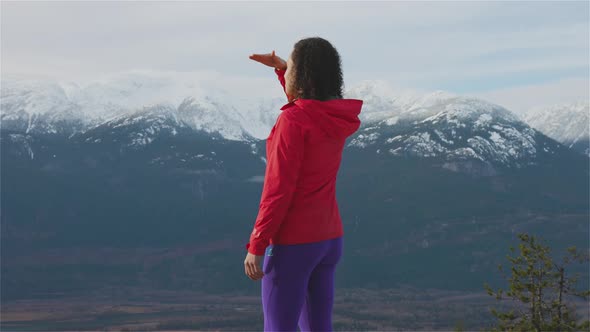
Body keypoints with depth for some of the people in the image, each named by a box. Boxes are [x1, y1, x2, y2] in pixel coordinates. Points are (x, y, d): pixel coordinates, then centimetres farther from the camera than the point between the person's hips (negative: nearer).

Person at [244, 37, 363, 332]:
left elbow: (278, 190, -20)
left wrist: (256, 245, -16)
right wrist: (280, 67, 24)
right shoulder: (337, 117, 6)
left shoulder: (292, 120, -17)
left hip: (293, 242, -8)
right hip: (329, 239, 8)